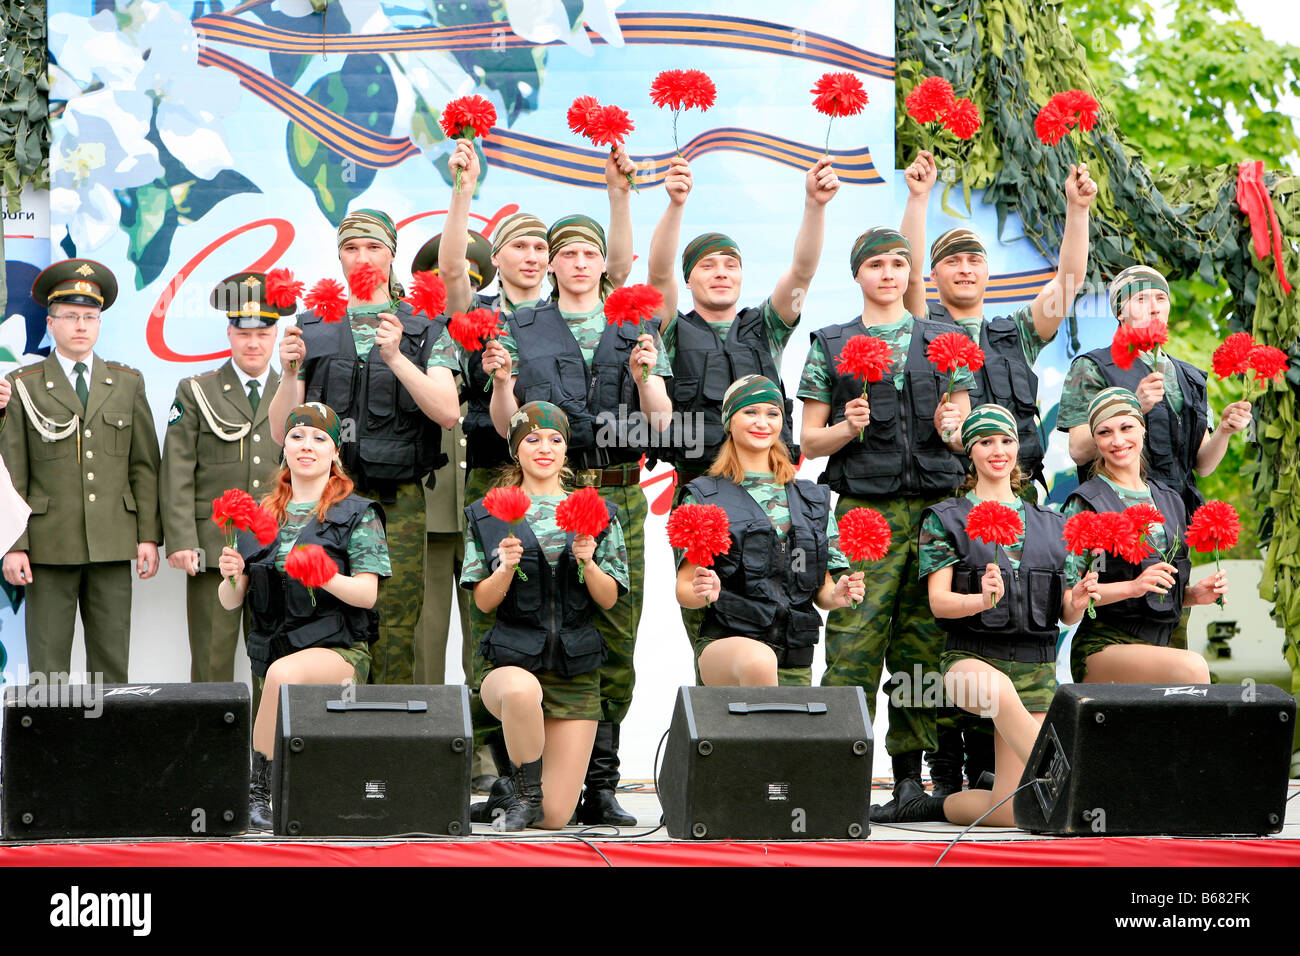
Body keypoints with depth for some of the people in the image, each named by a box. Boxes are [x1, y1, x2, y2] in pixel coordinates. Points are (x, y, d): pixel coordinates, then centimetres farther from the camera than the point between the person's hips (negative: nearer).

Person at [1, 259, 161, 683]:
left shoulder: (128, 383, 12)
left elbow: (145, 467, 11)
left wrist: (149, 537, 3)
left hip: (113, 547, 2)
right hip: (49, 545, -2)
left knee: (112, 662, 3)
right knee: (48, 665, -2)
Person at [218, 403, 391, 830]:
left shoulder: (357, 514, 3)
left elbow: (367, 593, -7)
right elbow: (230, 601, 11)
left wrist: (326, 578, -27)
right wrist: (230, 576, -13)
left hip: (340, 650, -4)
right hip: (273, 648, 5)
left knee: (284, 672, -35)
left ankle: (258, 789, -26)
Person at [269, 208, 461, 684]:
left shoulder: (425, 331, 9)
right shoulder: (312, 330, 13)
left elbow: (448, 412, -7)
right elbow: (282, 431, 9)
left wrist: (396, 359, -19)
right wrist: (290, 372, -9)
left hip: (398, 502, -1)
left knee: (394, 630, -5)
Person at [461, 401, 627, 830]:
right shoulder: (487, 515, 7)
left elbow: (609, 599, 5)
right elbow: (483, 602, 2)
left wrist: (587, 562, -15)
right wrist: (505, 569, -18)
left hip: (575, 668, 2)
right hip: (511, 658, -2)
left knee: (555, 818, -6)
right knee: (523, 692, -43)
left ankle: (514, 795, 32)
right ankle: (526, 792, -15)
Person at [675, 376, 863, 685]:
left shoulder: (813, 499, 18)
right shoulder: (704, 497, 7)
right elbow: (684, 590, 3)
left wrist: (835, 596, -3)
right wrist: (703, 593, -19)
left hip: (795, 652, 4)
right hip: (725, 642, -4)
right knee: (759, 660, -37)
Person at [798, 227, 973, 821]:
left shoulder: (944, 341, 15)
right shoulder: (830, 346, 11)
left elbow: (968, 436, 17)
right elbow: (809, 440, 10)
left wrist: (950, 429, -5)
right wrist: (848, 427, -9)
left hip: (938, 505, 2)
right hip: (865, 508, -2)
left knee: (925, 634, 1)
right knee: (854, 633, -11)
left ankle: (911, 767, 8)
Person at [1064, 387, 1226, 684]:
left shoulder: (1169, 500, 18)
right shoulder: (1085, 504, -2)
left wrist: (1194, 594, 5)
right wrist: (1132, 587, -21)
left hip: (1158, 645, 6)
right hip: (1102, 646, -6)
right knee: (1191, 667, -32)